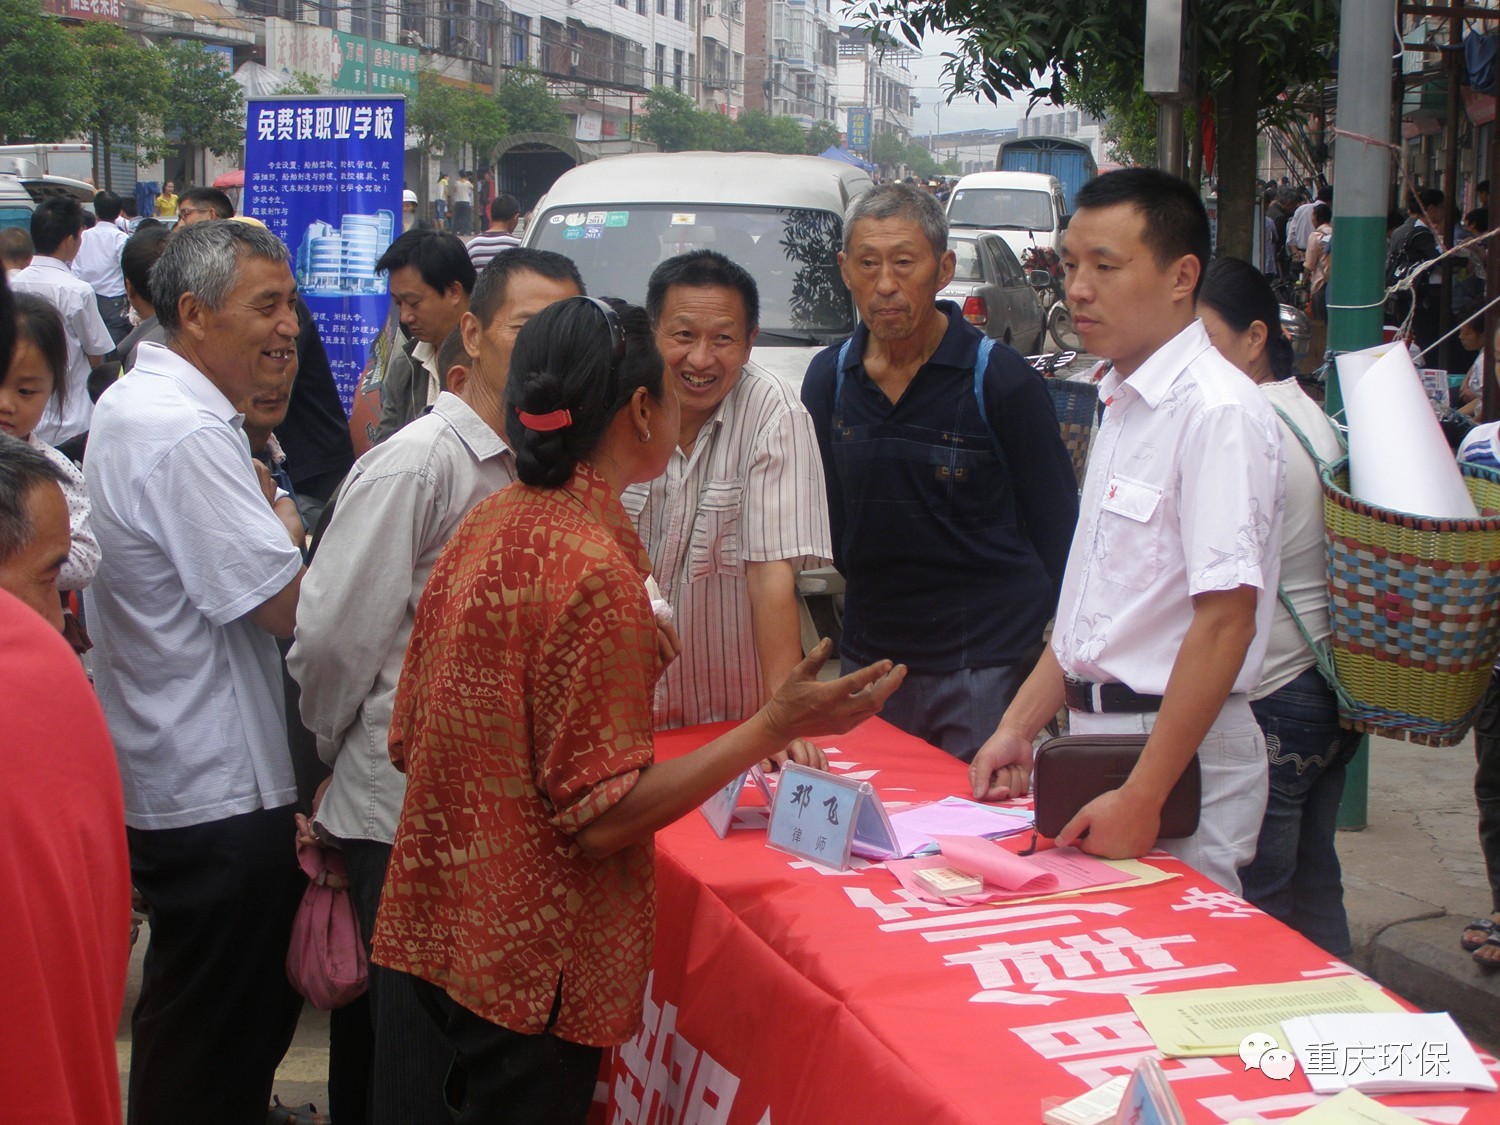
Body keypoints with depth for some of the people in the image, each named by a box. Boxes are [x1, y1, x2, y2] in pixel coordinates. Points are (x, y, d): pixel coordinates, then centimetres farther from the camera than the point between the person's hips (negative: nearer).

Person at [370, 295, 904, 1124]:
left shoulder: (487, 522, 3)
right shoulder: (595, 570, -22)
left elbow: (408, 742, 10)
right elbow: (600, 815, -22)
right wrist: (775, 728, -23)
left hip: (439, 924, 8)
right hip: (531, 962, -8)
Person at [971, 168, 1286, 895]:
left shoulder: (1216, 411, -16)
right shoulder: (1122, 404, 13)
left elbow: (1227, 621, -22)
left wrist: (1143, 796, -23)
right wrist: (1020, 726, 13)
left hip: (1179, 754, -8)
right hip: (1096, 739, 8)